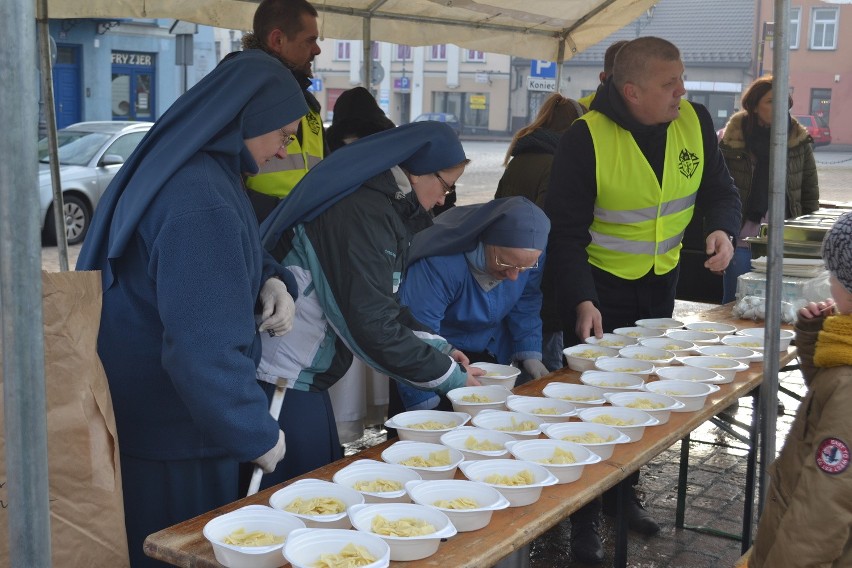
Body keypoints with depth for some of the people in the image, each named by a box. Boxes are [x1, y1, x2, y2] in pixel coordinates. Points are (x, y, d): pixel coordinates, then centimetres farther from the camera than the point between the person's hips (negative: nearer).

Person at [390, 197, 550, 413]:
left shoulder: (529, 254, -20)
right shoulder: (438, 264, -38)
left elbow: (526, 305, -1)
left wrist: (529, 354, -9)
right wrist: (425, 409, -35)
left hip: (492, 355, 5)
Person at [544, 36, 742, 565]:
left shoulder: (695, 120, -8)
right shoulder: (585, 138, -22)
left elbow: (720, 189, 5)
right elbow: (565, 231, -19)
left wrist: (724, 228, -17)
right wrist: (581, 301, -29)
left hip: (660, 282, 5)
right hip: (600, 287, -5)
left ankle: (625, 493, 35)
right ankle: (585, 516, 16)